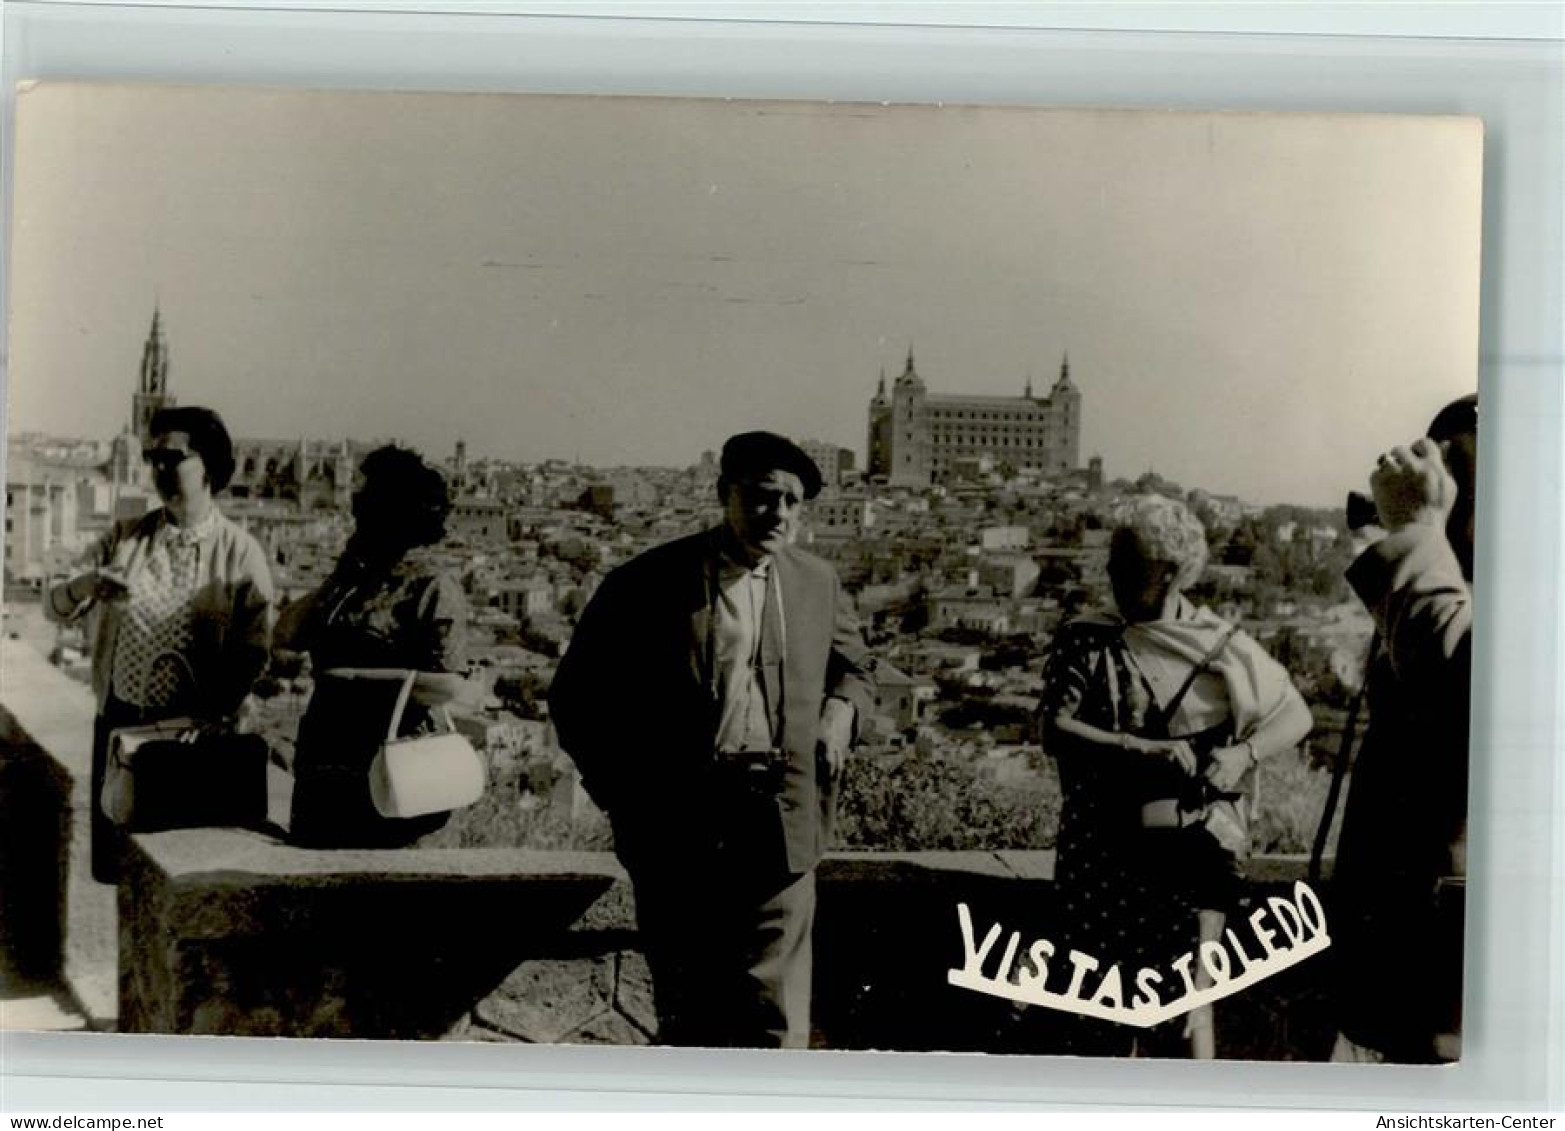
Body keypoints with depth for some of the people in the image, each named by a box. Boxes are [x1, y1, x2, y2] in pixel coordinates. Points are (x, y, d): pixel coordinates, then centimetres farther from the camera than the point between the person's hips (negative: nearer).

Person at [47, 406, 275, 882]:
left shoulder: (241, 553, -3)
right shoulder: (124, 538, 7)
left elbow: (252, 650, -8)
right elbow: (54, 609, 3)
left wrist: (219, 715, -22)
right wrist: (82, 586, -21)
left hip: (196, 732, -3)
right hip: (120, 723, 3)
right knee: (113, 860, 7)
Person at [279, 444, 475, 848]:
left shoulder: (433, 588, -9)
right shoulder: (355, 579, 14)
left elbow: (449, 688, -18)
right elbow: (286, 634, 12)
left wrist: (354, 677, -14)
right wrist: (340, 576, 5)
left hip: (379, 781, -7)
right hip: (319, 769, 7)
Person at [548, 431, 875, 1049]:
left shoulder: (818, 583, 9)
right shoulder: (648, 582, -3)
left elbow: (853, 667, 27)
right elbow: (577, 695, 3)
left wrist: (842, 708, 4)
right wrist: (625, 799, -3)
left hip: (780, 828, 2)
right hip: (677, 830, -2)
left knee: (775, 1017, 0)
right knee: (687, 1014, 12)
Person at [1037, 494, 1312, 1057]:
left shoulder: (1220, 646, 1)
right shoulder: (1084, 642, 0)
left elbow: (1296, 716, 7)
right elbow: (1055, 731, -11)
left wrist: (1243, 754, -13)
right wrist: (1142, 749, -24)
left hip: (1194, 841, -1)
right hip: (1108, 840, 1)